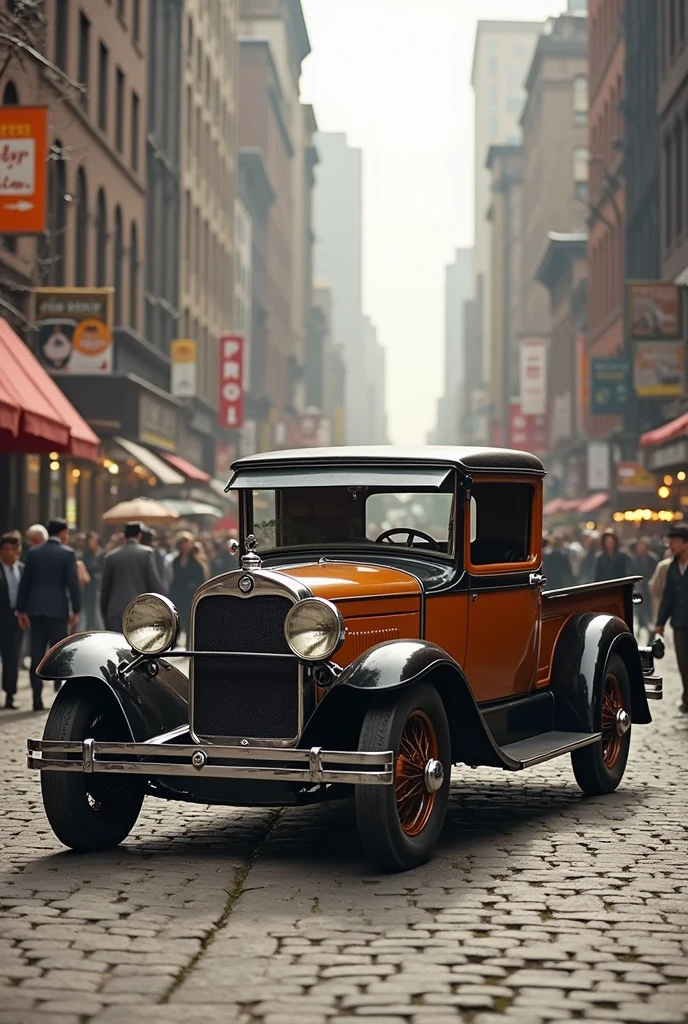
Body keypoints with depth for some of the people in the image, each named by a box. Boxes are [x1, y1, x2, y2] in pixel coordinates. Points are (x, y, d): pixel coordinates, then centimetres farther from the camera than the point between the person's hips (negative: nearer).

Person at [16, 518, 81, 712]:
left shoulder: (33, 552, 5)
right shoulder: (67, 553, -6)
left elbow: (25, 582, 6)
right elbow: (73, 583, -9)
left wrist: (21, 610, 11)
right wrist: (76, 610, -4)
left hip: (36, 609, 3)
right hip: (58, 609, -3)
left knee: (37, 654, 4)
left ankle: (37, 697, 0)